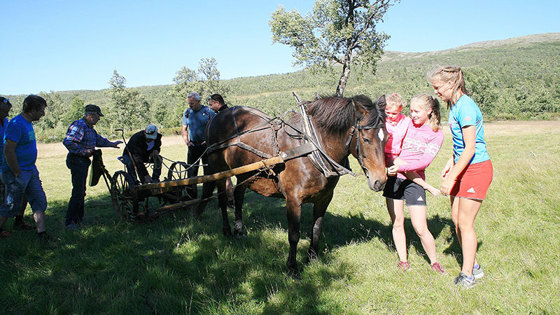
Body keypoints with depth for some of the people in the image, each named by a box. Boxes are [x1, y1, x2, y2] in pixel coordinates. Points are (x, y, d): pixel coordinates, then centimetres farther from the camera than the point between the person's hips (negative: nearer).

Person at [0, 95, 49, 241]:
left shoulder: (28, 123, 12)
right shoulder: (16, 124, -19)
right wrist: (18, 174, -20)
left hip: (31, 171, 9)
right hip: (17, 174, -9)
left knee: (39, 201, 6)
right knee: (12, 206, 3)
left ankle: (42, 234, 8)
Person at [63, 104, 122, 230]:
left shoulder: (89, 128, 15)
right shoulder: (79, 126, -18)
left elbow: (98, 139, 32)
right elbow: (67, 142, -28)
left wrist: (111, 144, 33)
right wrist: (83, 151, -25)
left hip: (83, 162, 10)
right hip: (77, 161, -10)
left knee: (81, 191, 16)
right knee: (78, 192, -10)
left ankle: (79, 218, 27)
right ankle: (69, 222, -4)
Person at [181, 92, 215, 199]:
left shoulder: (208, 112, -6)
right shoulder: (187, 113, 6)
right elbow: (184, 129, 14)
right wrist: (186, 141, -2)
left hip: (206, 145, -3)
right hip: (193, 146, 3)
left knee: (208, 171, 2)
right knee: (191, 171, 4)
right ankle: (192, 197, 12)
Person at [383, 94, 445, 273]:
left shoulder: (436, 134, -1)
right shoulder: (406, 124, 7)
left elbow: (425, 161, -12)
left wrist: (402, 166, -26)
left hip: (414, 181, -3)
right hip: (393, 178, 3)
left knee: (420, 228, -3)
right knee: (397, 223, 8)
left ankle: (434, 262, 18)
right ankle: (403, 260, 23)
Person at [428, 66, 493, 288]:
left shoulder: (465, 107, -20)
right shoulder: (455, 105, 9)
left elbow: (470, 148, -23)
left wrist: (451, 178, -23)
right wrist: (452, 160, 12)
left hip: (477, 169, -9)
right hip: (463, 167, 9)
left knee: (465, 222, -3)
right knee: (456, 219, 12)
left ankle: (467, 275, 11)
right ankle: (473, 266, 28)